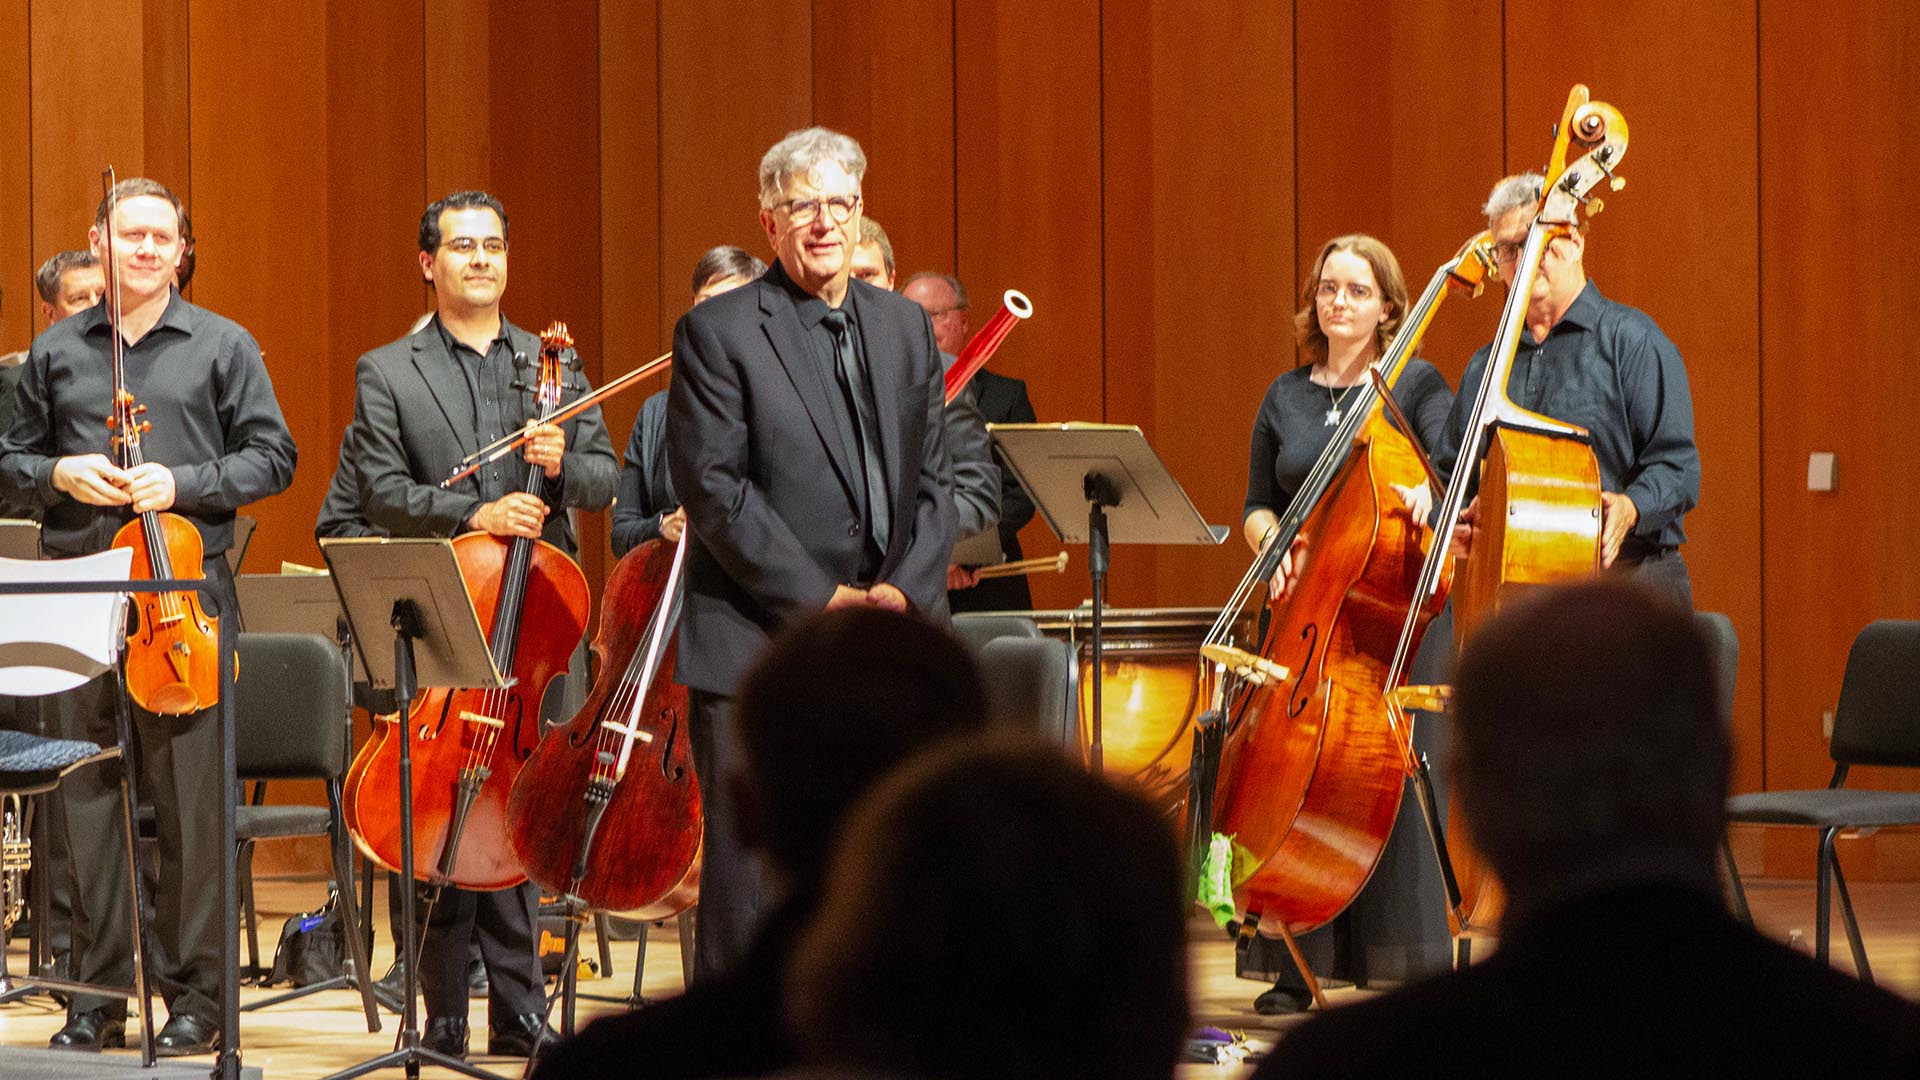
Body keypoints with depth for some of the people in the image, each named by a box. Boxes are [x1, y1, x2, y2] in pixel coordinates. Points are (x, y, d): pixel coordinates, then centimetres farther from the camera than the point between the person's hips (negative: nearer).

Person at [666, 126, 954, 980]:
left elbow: (931, 481, 13)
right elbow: (714, 490, -9)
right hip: (758, 646, -5)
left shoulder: (904, 328, 14)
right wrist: (822, 599, -14)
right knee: (749, 878, -4)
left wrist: (905, 590, -4)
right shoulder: (717, 331, -3)